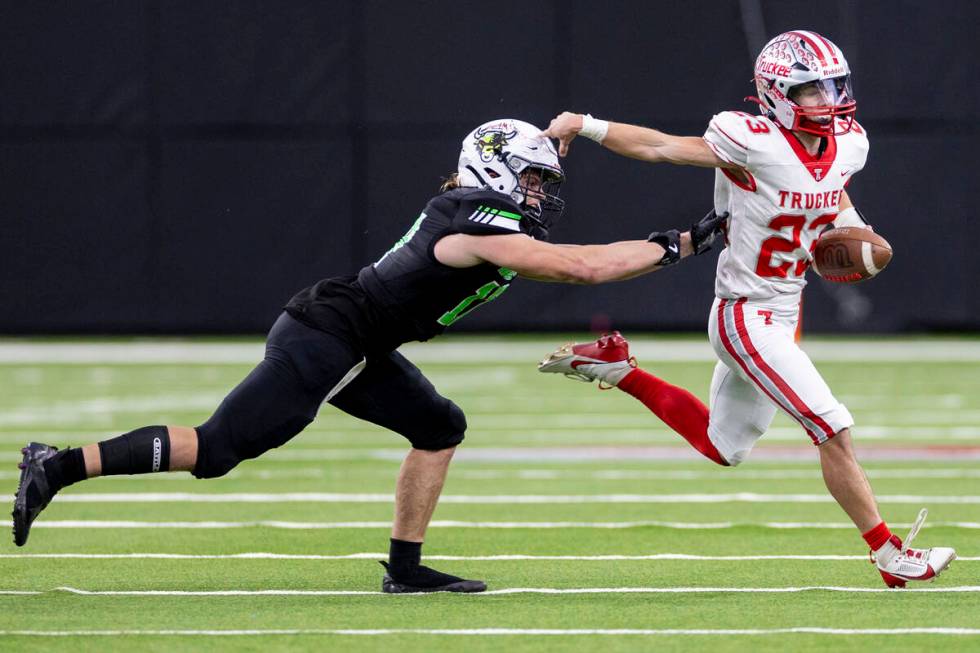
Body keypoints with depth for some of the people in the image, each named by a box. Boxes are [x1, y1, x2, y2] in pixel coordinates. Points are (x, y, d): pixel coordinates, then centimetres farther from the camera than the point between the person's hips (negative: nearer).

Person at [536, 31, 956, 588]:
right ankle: (890, 554, -1)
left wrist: (851, 228, 2)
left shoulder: (848, 144, -1)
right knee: (833, 430, -12)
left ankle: (619, 369, 33)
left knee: (723, 447, 23)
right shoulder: (755, 143, -22)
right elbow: (661, 147, -12)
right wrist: (588, 126, -15)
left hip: (785, 311, 9)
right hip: (747, 317, -9)